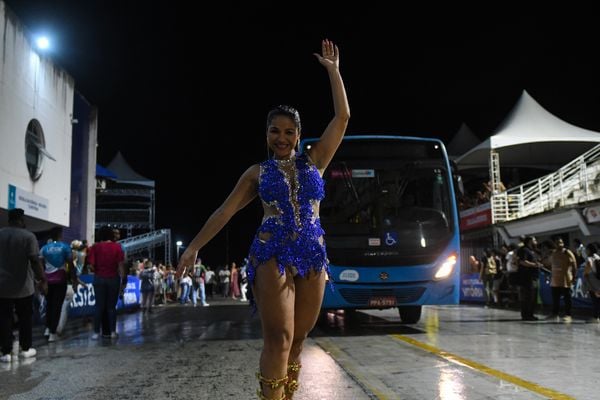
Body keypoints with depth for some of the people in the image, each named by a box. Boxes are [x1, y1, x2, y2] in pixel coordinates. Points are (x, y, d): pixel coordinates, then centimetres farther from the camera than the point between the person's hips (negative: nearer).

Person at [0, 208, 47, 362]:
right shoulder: (28, 236, -12)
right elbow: (34, 261, -16)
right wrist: (43, 280, -9)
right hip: (23, 286, -3)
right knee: (25, 318, 11)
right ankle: (25, 349, 19)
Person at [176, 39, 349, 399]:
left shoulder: (314, 162, 12)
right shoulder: (258, 172, 10)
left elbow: (342, 117, 10)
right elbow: (225, 211, 11)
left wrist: (333, 70, 13)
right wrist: (195, 246, 7)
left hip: (313, 256, 3)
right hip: (272, 254, -2)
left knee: (298, 339, 5)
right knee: (278, 338, -12)